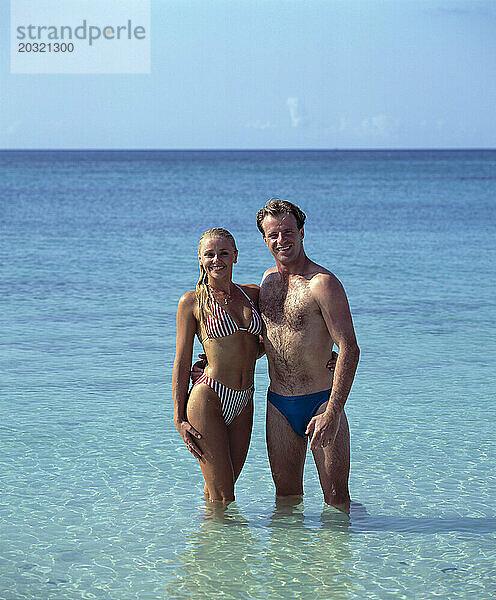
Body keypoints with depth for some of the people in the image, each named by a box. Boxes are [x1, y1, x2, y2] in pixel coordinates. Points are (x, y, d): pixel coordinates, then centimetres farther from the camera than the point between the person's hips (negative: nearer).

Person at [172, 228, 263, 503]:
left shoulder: (252, 294, 10)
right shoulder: (192, 302, -1)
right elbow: (182, 362, 0)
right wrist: (179, 418, -6)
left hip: (244, 402, 4)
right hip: (208, 399, -4)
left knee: (219, 491, 11)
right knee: (222, 499, -5)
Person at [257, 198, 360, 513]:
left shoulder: (322, 283, -13)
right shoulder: (268, 280, 10)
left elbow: (349, 349, -17)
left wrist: (332, 413, -23)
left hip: (321, 402, -6)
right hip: (278, 405, 6)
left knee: (336, 499, -4)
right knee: (286, 496, 11)